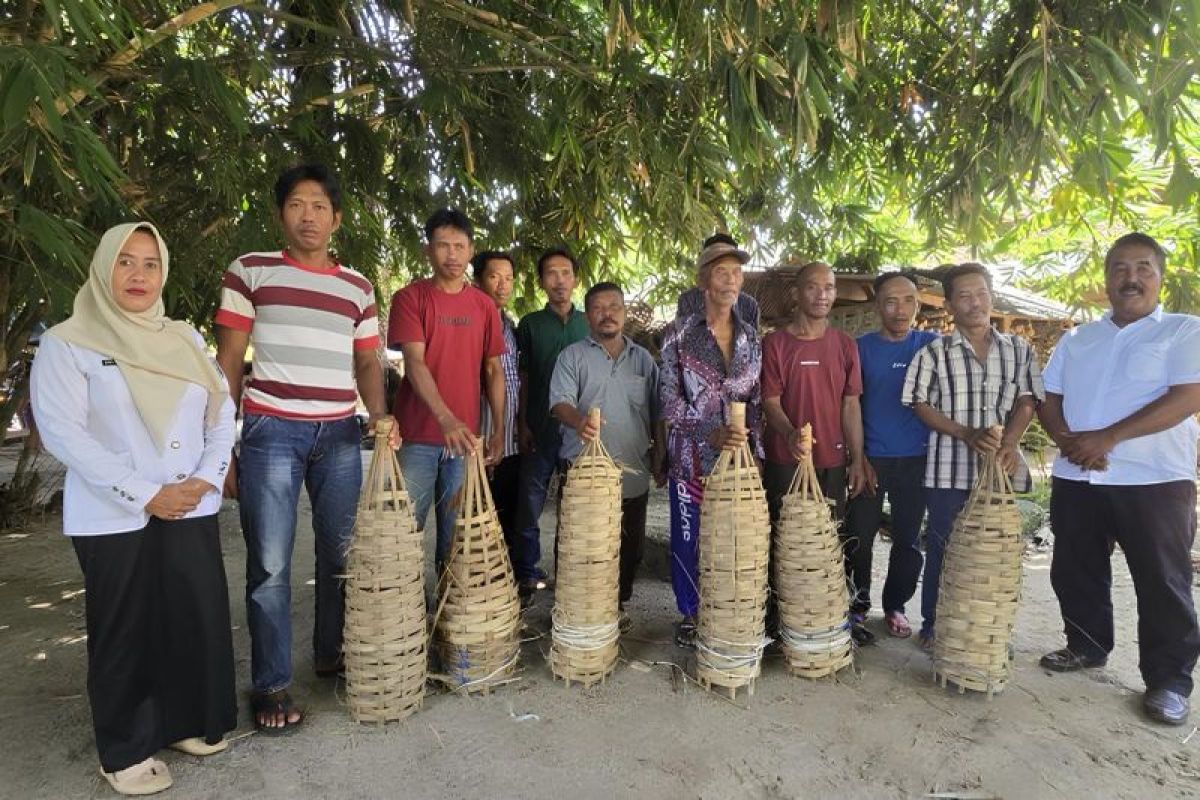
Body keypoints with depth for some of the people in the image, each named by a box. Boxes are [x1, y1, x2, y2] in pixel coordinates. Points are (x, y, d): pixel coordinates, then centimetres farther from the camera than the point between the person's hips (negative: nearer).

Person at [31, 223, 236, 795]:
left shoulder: (185, 338, 10)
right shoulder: (66, 344, -3)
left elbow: (221, 411, 8)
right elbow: (62, 432, -12)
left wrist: (207, 477, -8)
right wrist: (146, 494, -16)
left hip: (192, 511, 4)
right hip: (113, 519, -4)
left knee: (199, 620, 7)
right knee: (126, 634, 6)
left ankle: (188, 722, 27)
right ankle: (126, 751, 23)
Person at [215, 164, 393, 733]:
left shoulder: (357, 287, 12)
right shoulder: (250, 272, 3)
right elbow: (227, 363, 2)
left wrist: (379, 415, -5)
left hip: (340, 434, 3)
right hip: (269, 431, -3)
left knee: (341, 552, 8)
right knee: (270, 564, 1)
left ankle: (332, 654, 28)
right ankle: (271, 685, 14)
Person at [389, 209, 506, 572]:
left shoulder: (484, 305, 9)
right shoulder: (410, 297, -2)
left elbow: (494, 371, 12)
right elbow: (414, 362, -14)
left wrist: (498, 430, 5)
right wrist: (446, 419, -27)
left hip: (466, 437, 3)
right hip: (418, 436, -3)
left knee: (456, 530, 12)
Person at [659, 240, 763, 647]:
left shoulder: (751, 338, 8)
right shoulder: (679, 334, -4)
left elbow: (757, 402, 9)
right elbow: (669, 400, -9)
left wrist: (757, 452, 1)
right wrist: (712, 434, -22)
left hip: (738, 457, 3)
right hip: (691, 457, -3)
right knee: (688, 539, 7)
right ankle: (690, 613, 26)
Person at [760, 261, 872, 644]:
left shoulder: (845, 345, 8)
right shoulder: (775, 343, -3)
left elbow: (850, 404, 8)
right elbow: (770, 401, -7)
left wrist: (857, 459, 3)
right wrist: (790, 433, -26)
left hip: (833, 462, 3)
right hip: (785, 462, -3)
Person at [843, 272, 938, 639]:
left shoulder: (932, 345, 2)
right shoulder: (862, 347, 0)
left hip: (916, 460, 1)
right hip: (870, 457, -1)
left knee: (907, 539, 9)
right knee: (859, 535, 5)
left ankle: (895, 605, 26)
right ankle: (858, 597, 26)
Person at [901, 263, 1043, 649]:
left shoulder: (1019, 350, 7)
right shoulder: (934, 352, -2)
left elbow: (1026, 401, 6)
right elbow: (920, 404, -4)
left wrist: (1009, 442, -12)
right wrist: (967, 434, -16)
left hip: (1000, 469, 3)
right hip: (948, 470, -2)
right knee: (942, 549, 6)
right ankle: (933, 625, 20)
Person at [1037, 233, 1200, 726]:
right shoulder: (1076, 340, 14)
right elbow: (1048, 399, 11)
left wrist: (1106, 438, -20)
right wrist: (1067, 440, -10)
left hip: (1155, 481, -5)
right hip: (1075, 479, 5)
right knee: (1074, 573, 13)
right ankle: (1087, 647, 32)